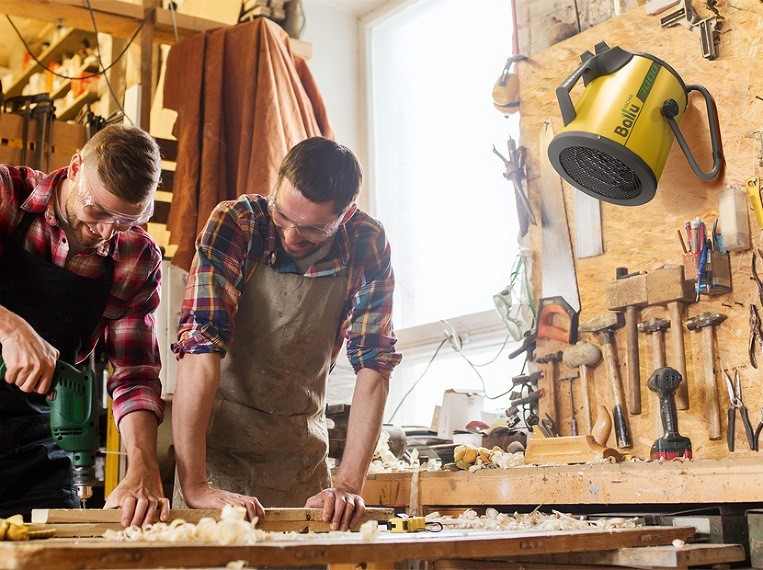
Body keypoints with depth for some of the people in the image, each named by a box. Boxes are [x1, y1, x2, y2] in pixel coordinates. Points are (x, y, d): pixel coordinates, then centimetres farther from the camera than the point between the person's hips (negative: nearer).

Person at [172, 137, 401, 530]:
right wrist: (194, 486, -35)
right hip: (220, 444, -2)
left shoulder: (368, 247, -11)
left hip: (302, 457, 3)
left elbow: (373, 365, -11)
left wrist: (349, 485, -21)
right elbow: (200, 346, -27)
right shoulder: (236, 224, -19)